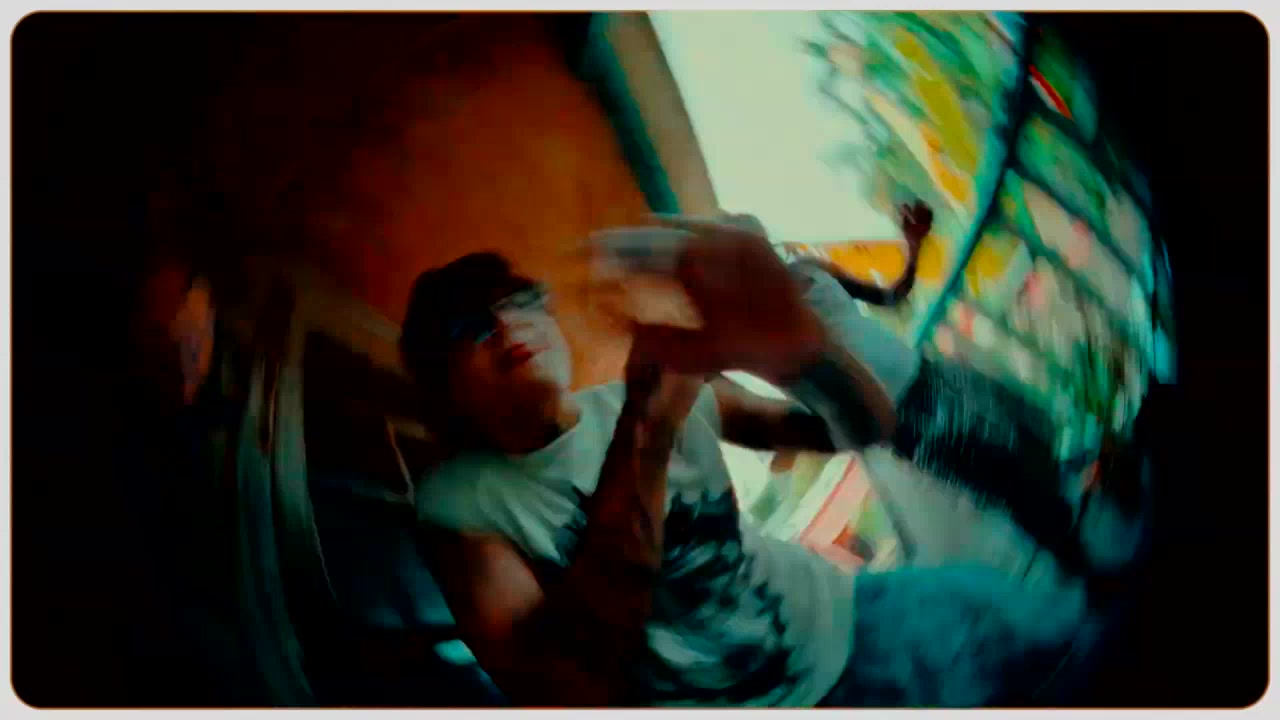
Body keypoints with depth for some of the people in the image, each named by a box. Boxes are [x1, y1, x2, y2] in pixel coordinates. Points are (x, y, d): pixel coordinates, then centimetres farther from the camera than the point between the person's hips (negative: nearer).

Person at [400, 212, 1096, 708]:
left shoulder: (654, 398, 1)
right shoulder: (460, 501, -9)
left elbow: (865, 428, -3)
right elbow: (567, 695, -26)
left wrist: (803, 347, -28)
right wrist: (644, 434, -33)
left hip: (833, 616, 5)